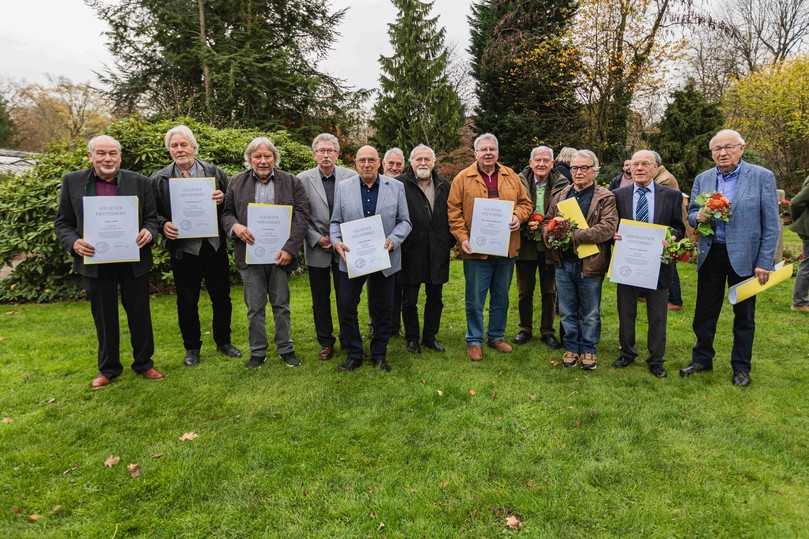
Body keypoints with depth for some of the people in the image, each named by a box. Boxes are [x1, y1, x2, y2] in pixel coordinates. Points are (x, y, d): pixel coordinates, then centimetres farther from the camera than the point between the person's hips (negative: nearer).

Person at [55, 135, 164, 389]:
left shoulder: (140, 182, 0)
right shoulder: (72, 182, 2)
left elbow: (152, 218, 4)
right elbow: (62, 223, 5)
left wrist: (148, 232, -18)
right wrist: (73, 243, -14)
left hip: (134, 261, 0)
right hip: (95, 262, 1)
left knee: (139, 314, 10)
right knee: (104, 318, 13)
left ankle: (143, 363, 27)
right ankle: (108, 368, 29)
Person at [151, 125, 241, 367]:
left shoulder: (215, 173, 2)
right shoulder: (159, 179, 2)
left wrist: (222, 200, -15)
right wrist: (163, 225, -14)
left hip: (215, 246, 1)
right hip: (183, 249, 0)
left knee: (222, 297, 11)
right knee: (187, 301, 10)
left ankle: (223, 341, 29)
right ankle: (192, 347, 26)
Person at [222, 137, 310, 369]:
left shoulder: (292, 182, 3)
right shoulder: (236, 183, 8)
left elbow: (302, 216, -3)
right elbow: (226, 212, 11)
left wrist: (290, 248, -13)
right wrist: (235, 226, -13)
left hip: (280, 255, -1)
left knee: (281, 306, 9)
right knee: (255, 308, 9)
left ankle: (286, 349, 24)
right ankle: (257, 352, 23)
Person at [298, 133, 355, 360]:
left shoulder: (351, 177, -2)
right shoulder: (303, 179, -1)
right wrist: (317, 239, -10)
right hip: (317, 248, 1)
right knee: (320, 299, 11)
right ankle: (325, 341, 25)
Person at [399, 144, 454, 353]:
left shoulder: (444, 185, 10)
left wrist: (450, 241, 6)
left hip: (437, 253, 4)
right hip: (411, 252, -4)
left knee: (435, 298, 12)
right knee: (410, 300, 8)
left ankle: (430, 336, 27)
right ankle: (412, 338, 24)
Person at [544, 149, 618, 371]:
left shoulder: (606, 198, -4)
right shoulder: (561, 195, 12)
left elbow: (607, 228, -17)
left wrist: (574, 235, -23)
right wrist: (550, 235, -9)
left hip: (590, 264, -4)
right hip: (563, 262, 4)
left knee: (590, 313, 10)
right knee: (567, 311, 14)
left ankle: (588, 349, 26)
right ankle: (571, 347, 28)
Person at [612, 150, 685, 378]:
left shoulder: (672, 195, 1)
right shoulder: (618, 195, 2)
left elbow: (679, 227, 4)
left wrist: (672, 237, -17)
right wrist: (614, 234, -14)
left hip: (657, 263, -1)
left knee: (657, 316, 9)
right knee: (626, 313, 13)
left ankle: (656, 360, 23)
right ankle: (627, 353, 30)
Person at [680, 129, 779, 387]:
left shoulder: (762, 177, -7)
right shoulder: (702, 179, 3)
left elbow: (771, 224, -7)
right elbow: (691, 215, 10)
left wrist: (765, 262, -11)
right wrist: (699, 216, -15)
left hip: (744, 256, -3)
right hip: (710, 254, 3)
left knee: (744, 315, 10)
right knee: (704, 311, 12)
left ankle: (741, 367, 25)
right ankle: (702, 358, 28)